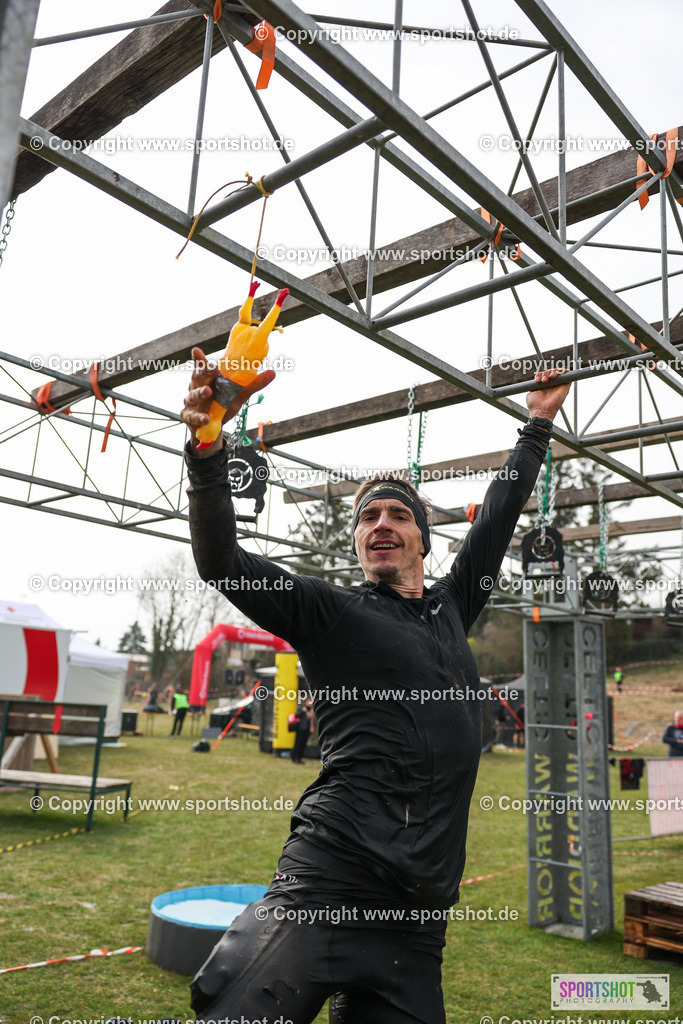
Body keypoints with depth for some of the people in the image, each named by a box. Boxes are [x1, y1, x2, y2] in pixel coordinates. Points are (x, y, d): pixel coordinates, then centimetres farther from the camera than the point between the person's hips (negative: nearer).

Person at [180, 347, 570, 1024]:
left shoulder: (450, 610, 21)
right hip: (330, 884, -5)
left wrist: (538, 422, 41)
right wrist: (208, 447, -16)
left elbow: (498, 517, 31)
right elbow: (219, 559, -3)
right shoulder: (330, 612, 7)